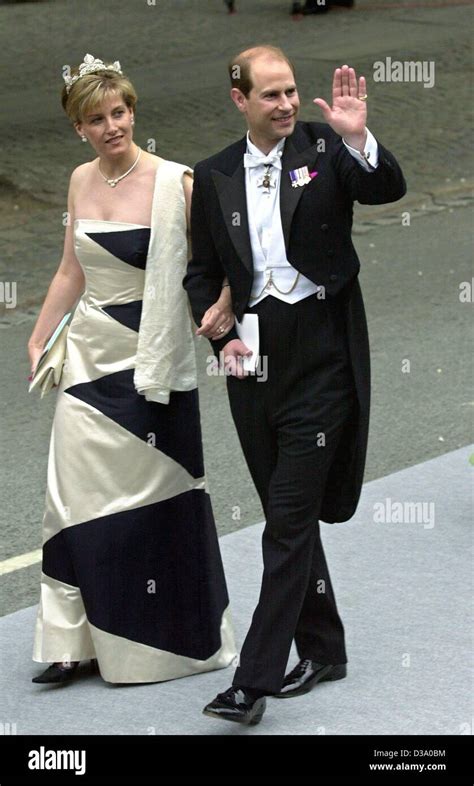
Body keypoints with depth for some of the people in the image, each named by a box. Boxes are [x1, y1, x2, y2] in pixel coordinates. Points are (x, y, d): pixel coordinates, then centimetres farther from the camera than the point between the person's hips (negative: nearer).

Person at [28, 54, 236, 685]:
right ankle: (74, 640, 9)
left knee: (153, 495, 4)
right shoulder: (81, 182, 6)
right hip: (90, 353, 5)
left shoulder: (175, 183, -12)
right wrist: (37, 342, 16)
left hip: (152, 359, -5)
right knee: (78, 494, 3)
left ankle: (167, 638, 20)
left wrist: (224, 308, -28)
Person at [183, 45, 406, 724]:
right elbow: (202, 273, 14)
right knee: (287, 514, 14)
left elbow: (388, 189, -18)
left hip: (321, 355, -5)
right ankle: (322, 649, 30)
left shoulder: (324, 147, -2)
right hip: (255, 359, 5)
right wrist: (223, 337, 0)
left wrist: (358, 139, -35)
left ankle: (254, 681, -9)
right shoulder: (214, 176, 9)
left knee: (290, 519, -8)